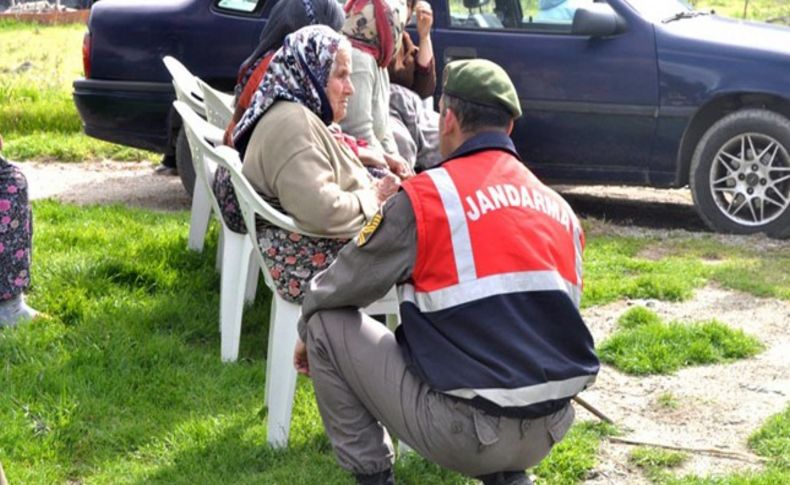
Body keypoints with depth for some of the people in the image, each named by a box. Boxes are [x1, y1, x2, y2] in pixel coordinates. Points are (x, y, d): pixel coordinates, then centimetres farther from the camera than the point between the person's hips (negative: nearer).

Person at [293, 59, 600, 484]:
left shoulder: (426, 197, -6)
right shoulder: (558, 207, 11)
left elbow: (340, 287, 4)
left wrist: (307, 329, 26)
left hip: (466, 433, -6)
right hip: (549, 431, 6)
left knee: (329, 325, 9)